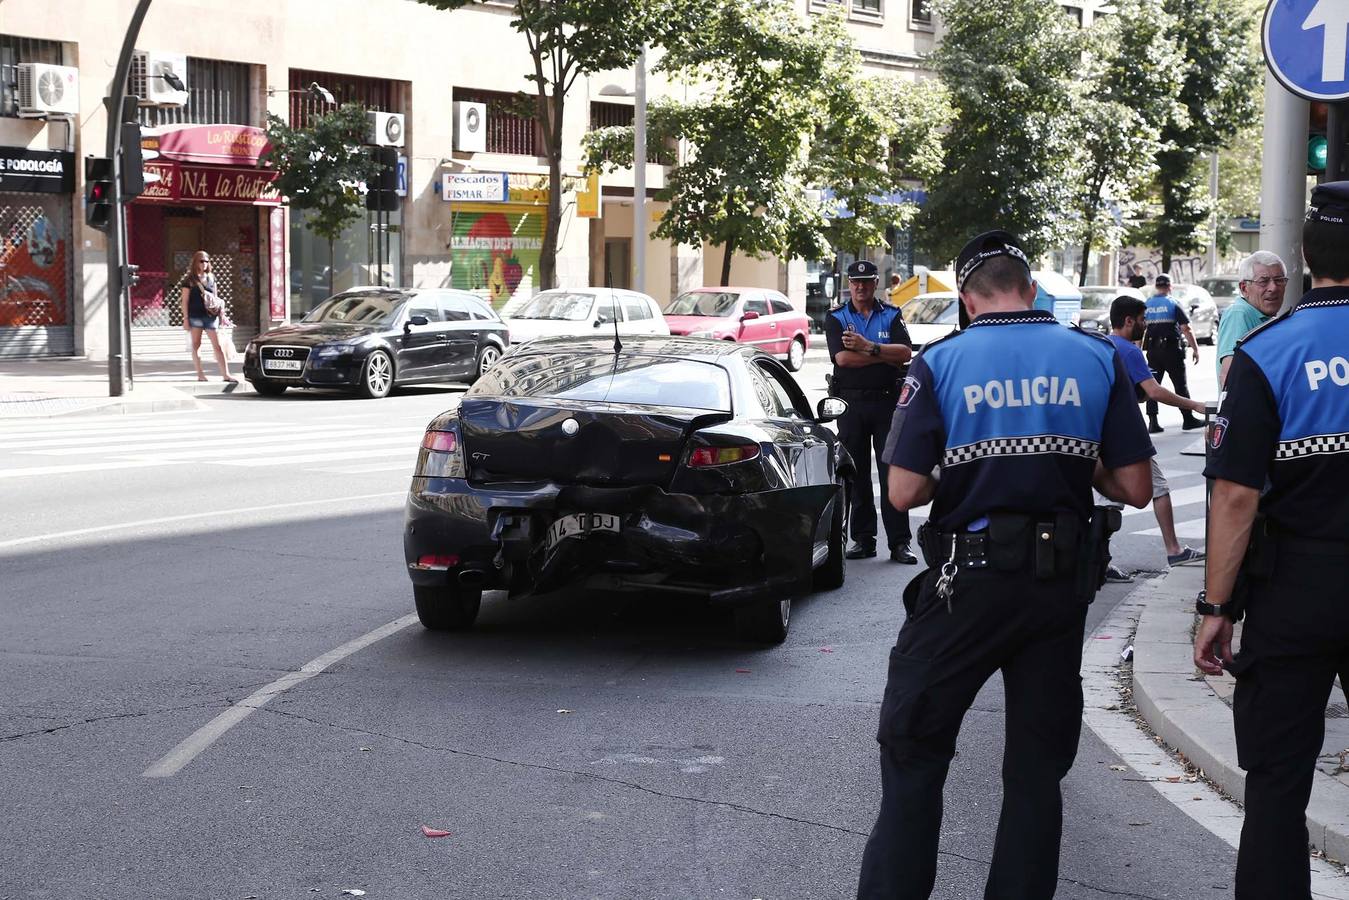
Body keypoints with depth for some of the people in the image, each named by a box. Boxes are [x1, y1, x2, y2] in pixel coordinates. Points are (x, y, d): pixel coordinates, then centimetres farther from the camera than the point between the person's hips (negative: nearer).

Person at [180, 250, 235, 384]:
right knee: (196, 345, 3)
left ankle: (225, 374, -2)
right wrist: (185, 319, -6)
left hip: (210, 315, 3)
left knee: (217, 345, -1)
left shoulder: (211, 278, 11)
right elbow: (185, 300, -1)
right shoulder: (190, 279, 0)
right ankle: (200, 374, 8)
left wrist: (221, 315, 14)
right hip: (195, 316, -3)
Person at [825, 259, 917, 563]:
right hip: (851, 402, 1)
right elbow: (842, 358, -10)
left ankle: (899, 542, -4)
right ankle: (863, 539, 11)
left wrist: (868, 347, -15)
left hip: (887, 401, 0)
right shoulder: (836, 318, 6)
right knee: (856, 473, 4)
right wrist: (885, 355, -9)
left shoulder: (892, 316, 9)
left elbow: (905, 353, -6)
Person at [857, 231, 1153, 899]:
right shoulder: (1098, 360, 0)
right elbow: (1135, 488, -2)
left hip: (969, 580, -3)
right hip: (1064, 585, 3)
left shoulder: (940, 364, -7)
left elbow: (905, 492, -11)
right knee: (1037, 769, 13)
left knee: (913, 755, 9)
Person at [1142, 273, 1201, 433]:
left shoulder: (1146, 306, 7)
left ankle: (1152, 422, -1)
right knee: (1180, 385, 5)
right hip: (1171, 350, -3)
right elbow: (1186, 328, -10)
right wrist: (1195, 348, -6)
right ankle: (1188, 419, 9)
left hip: (1153, 350, 3)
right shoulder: (1173, 304, -4)